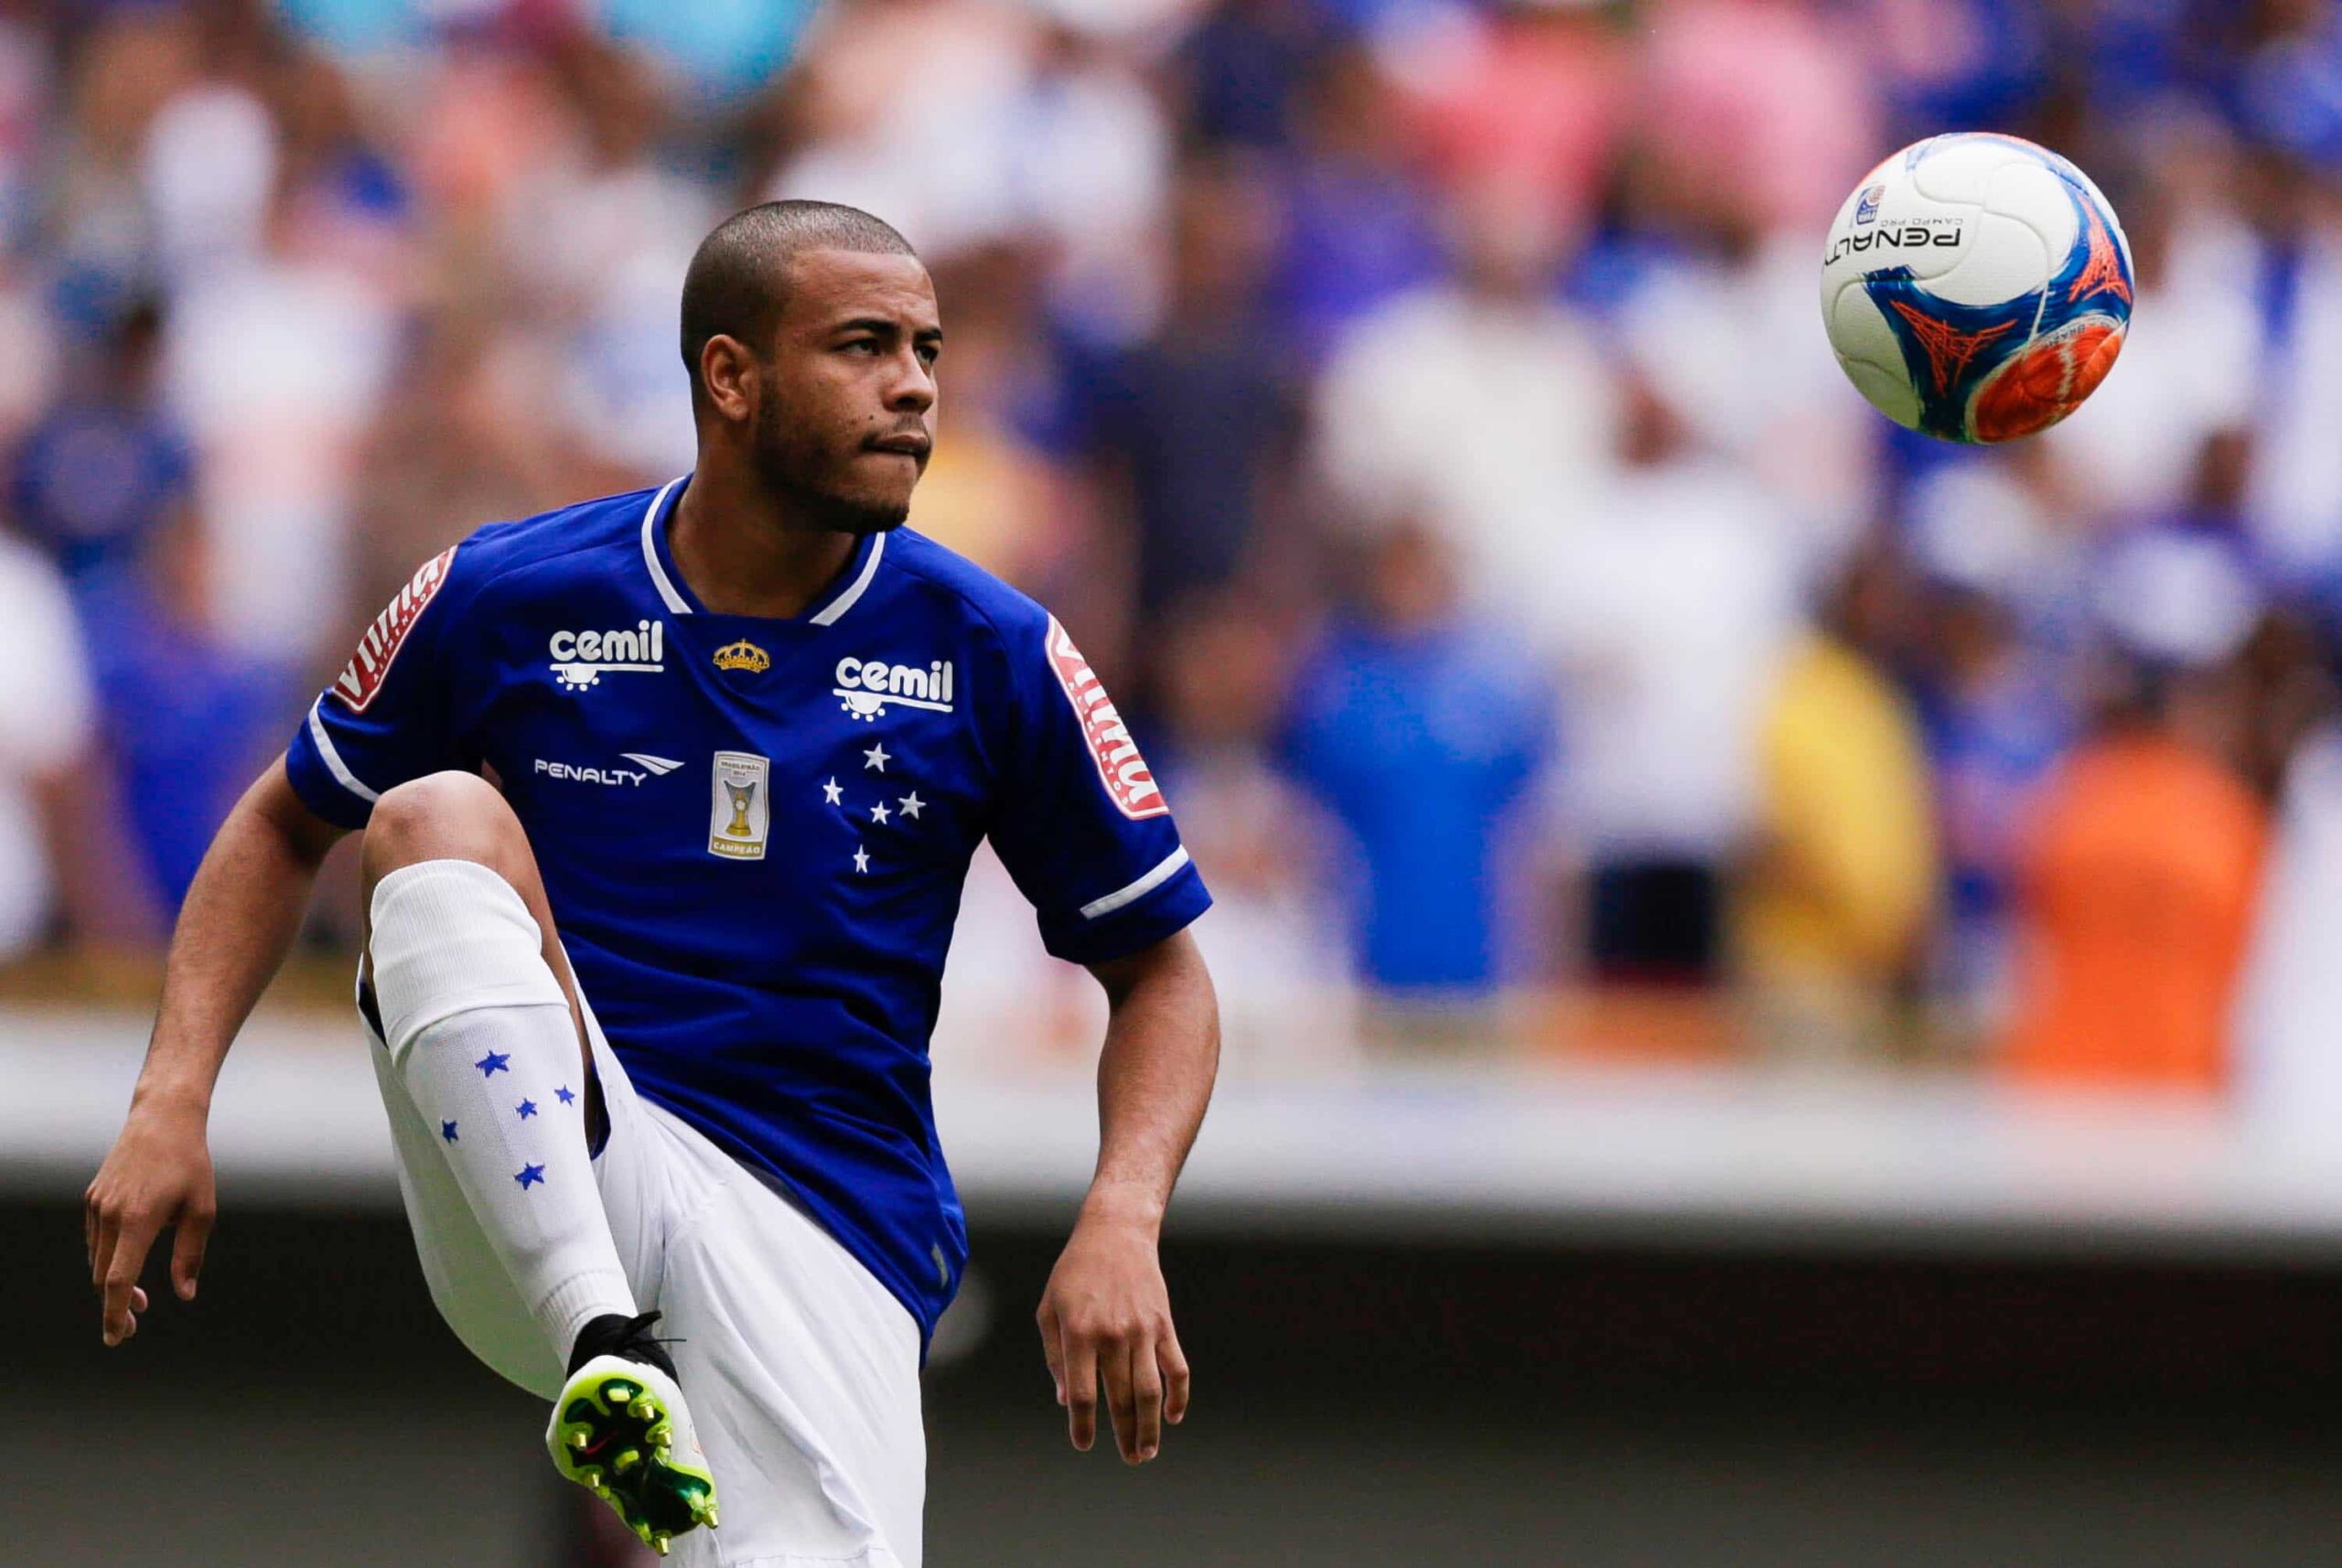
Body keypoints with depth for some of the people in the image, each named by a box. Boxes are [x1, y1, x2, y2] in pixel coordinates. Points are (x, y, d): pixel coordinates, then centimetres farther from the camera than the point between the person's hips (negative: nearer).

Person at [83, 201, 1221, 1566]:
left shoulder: (993, 656, 1)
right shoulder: (505, 600, 1)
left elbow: (1161, 970, 9)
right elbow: (289, 826, 15)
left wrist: (1121, 1225, -9)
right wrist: (173, 1102, 1)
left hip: (824, 1228, -1)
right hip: (526, 1190, 1)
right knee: (437, 817, -27)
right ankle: (603, 1347, -35)